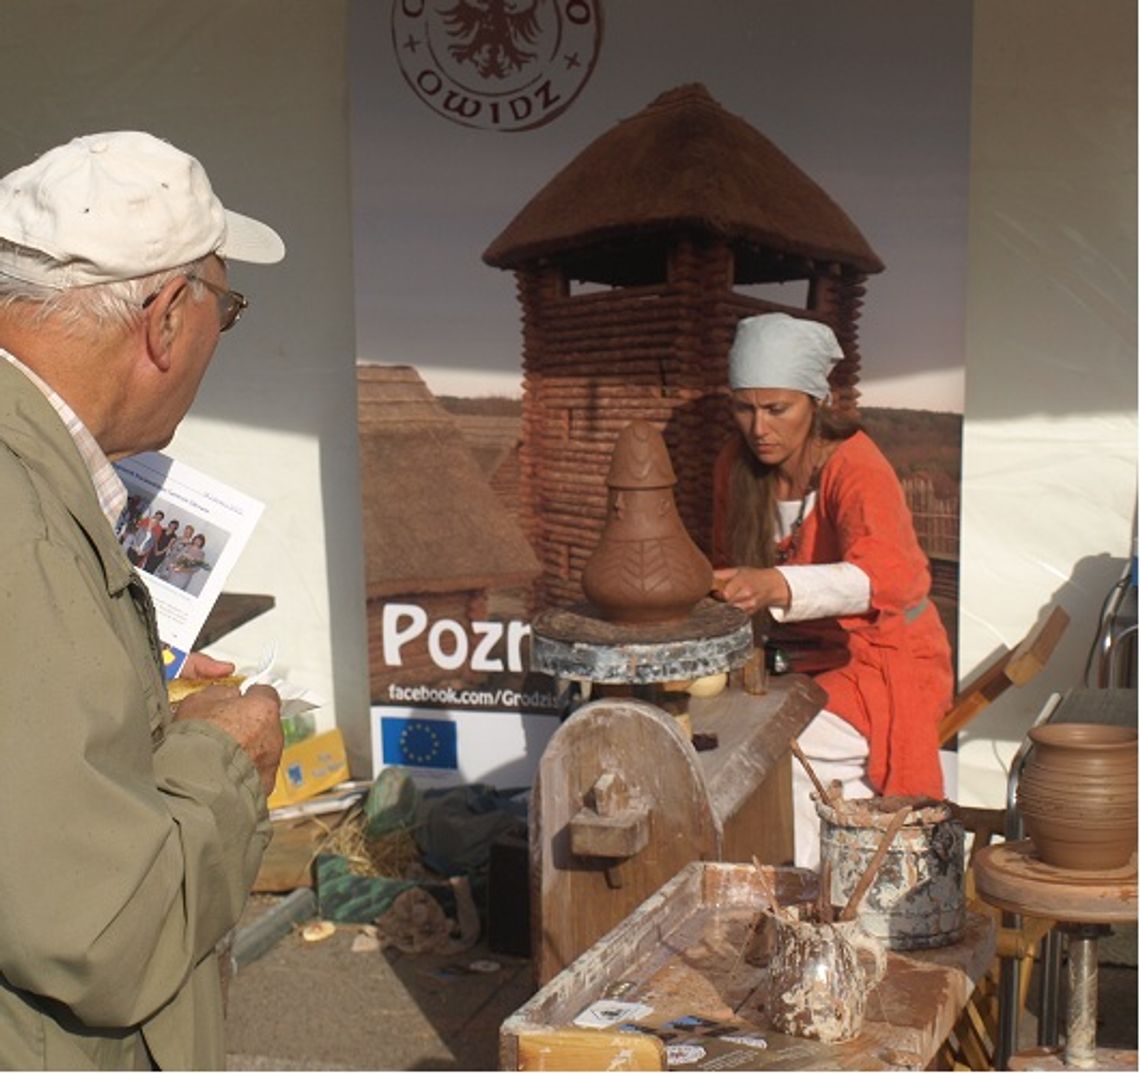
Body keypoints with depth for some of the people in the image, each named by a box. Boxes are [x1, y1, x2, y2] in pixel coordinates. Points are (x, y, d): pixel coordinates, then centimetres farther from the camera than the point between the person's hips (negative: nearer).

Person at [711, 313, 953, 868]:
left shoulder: (856, 468, -21)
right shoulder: (737, 463, -1)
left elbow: (885, 574, -40)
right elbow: (731, 569, 10)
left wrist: (775, 587, -56)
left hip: (881, 663, -6)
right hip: (794, 659, 6)